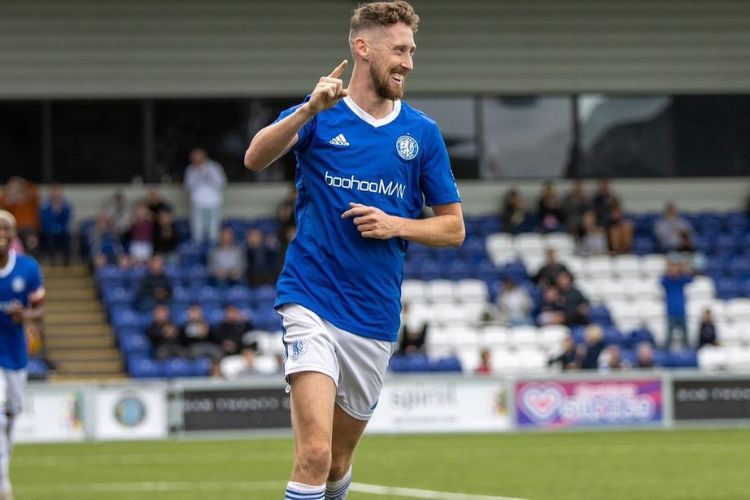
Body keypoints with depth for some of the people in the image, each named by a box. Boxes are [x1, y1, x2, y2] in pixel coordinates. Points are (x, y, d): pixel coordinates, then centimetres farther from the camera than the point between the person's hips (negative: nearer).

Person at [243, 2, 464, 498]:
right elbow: (255, 159, -18)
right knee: (315, 454, -20)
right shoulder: (320, 114, 0)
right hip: (313, 303, -3)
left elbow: (454, 228, 10)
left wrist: (396, 225, -9)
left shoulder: (422, 132, 6)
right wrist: (309, 111, -34)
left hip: (376, 317, 4)